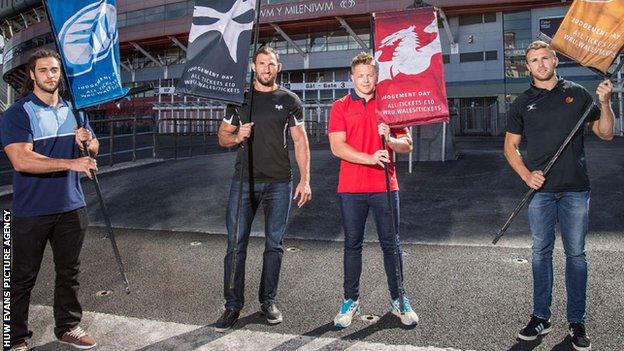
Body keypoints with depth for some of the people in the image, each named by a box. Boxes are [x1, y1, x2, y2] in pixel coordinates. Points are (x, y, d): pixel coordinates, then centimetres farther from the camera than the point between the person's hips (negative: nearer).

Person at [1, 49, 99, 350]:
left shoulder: (73, 110, 10)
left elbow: (93, 150, 16)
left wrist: (87, 141, -8)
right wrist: (71, 163, -28)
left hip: (71, 207, 5)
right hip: (31, 210, -5)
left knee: (69, 271, 14)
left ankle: (68, 326, 28)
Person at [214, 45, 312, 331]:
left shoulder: (289, 100, 6)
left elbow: (300, 141, 3)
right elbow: (222, 136, 13)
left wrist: (305, 179, -7)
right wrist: (237, 137, -11)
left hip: (279, 183, 0)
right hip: (244, 181, 1)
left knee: (274, 244, 7)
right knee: (236, 244, -1)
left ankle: (268, 300, 21)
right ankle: (233, 305, 9)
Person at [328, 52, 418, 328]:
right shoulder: (340, 107, 5)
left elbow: (407, 145, 7)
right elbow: (337, 147, -6)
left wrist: (390, 139, -14)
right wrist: (370, 158, -18)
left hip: (385, 186, 1)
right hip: (351, 188, 0)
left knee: (391, 244, 7)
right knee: (352, 245, 8)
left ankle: (398, 299, 20)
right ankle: (351, 300, 19)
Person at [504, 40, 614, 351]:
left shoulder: (576, 94, 7)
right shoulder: (522, 103, 7)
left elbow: (605, 133, 8)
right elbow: (510, 146, 9)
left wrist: (604, 102, -8)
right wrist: (526, 174, -6)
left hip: (575, 189, 0)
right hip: (540, 189, 1)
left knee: (575, 254, 5)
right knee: (541, 253, 7)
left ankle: (577, 322, 15)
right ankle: (541, 317, 18)